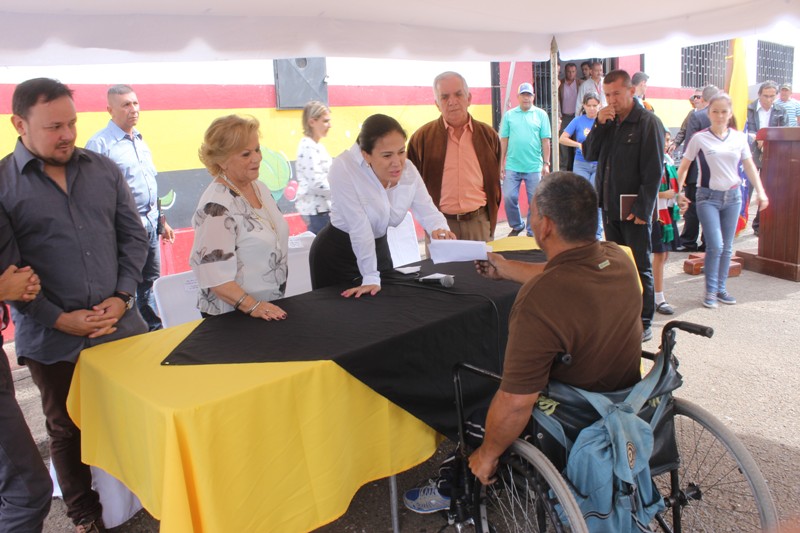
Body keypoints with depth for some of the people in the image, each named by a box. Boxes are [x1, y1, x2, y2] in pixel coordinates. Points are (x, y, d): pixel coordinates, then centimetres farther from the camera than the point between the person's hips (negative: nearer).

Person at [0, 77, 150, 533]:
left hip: (123, 328, 2)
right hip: (53, 341, -2)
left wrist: (121, 298, -6)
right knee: (68, 431, 16)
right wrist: (60, 319, -12)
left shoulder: (104, 170, 4)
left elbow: (134, 236, 6)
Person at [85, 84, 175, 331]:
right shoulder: (100, 144, -10)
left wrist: (161, 221, 19)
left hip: (150, 224, 7)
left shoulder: (140, 140, 14)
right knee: (129, 287, 2)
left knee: (150, 281, 17)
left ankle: (155, 330, 30)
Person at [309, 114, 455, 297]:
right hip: (335, 254, -5)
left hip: (379, 248, 5)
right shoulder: (343, 168, -27)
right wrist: (371, 278, -28)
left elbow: (427, 210, -13)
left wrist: (440, 230, -37)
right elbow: (359, 226, -29)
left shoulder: (408, 170, -10)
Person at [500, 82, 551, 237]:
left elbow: (545, 141, 2)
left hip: (534, 167, -1)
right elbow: (504, 140, 7)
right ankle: (517, 226, 20)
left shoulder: (541, 115, 4)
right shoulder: (509, 115, 7)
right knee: (509, 197, -2)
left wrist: (546, 164, -2)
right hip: (512, 165, 1)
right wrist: (502, 163, 3)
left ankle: (532, 232, 17)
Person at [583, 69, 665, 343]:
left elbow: (653, 171, -14)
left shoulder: (648, 122, -9)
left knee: (640, 268, 2)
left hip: (634, 209, -6)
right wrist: (599, 124, -7)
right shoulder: (608, 121, 11)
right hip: (609, 207, 7)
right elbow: (589, 154, 5)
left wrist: (642, 209, -18)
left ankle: (643, 324, 11)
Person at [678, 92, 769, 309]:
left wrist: (760, 192, 3)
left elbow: (749, 166, 10)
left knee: (727, 247, 8)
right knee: (715, 246, -12)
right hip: (708, 197, -4)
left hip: (733, 196, 4)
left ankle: (721, 288, 20)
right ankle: (710, 291, 2)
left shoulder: (739, 137, 5)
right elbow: (683, 167, -2)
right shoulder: (700, 138, -5)